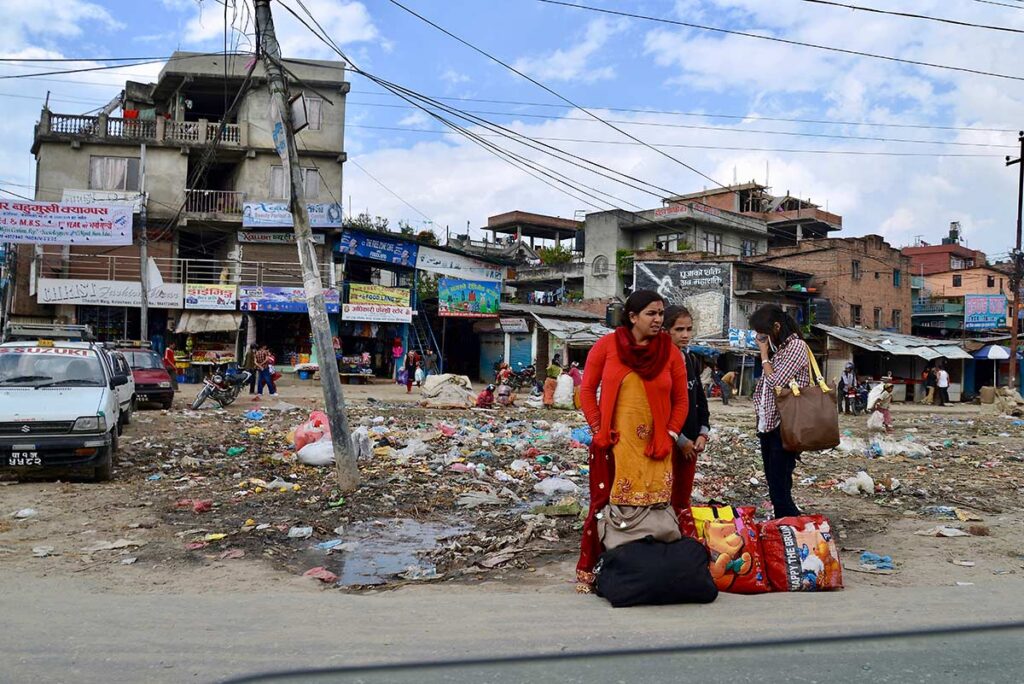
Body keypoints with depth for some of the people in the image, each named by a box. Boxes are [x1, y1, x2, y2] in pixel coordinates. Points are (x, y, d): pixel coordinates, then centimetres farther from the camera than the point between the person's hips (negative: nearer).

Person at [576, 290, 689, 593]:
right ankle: (587, 570, 17)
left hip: (655, 446, 2)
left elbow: (681, 400, 8)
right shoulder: (607, 344, -1)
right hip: (614, 443, -1)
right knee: (604, 504, 4)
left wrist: (670, 436, -1)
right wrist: (598, 428, -5)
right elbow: (587, 389, 3)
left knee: (655, 507, 5)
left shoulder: (670, 351, 3)